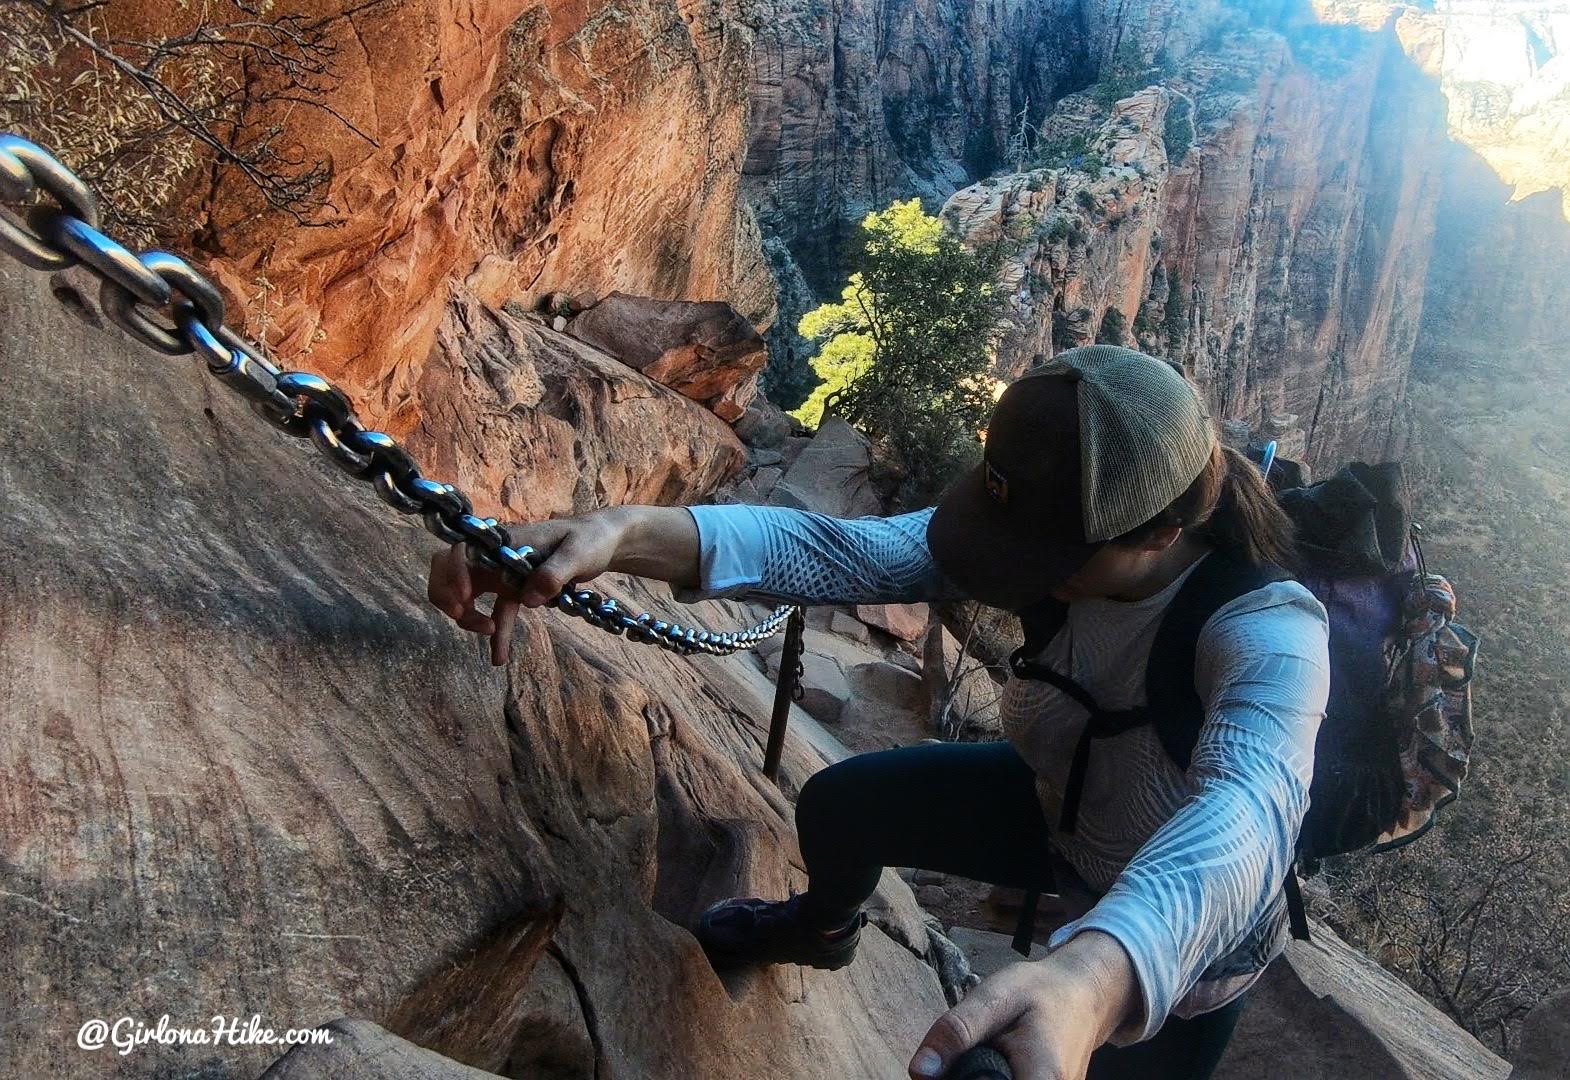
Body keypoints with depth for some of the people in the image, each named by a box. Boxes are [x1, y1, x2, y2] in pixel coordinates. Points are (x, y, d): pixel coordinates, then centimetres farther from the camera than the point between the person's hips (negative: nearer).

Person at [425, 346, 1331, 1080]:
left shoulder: (1271, 634, -39)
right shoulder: (1057, 530, -26)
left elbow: (1246, 813, -59)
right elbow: (843, 551, -37)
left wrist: (1091, 977, -80)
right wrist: (627, 534, -53)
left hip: (1184, 947, -3)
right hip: (1062, 808, 4)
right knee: (837, 805, 4)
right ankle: (825, 928, 42)